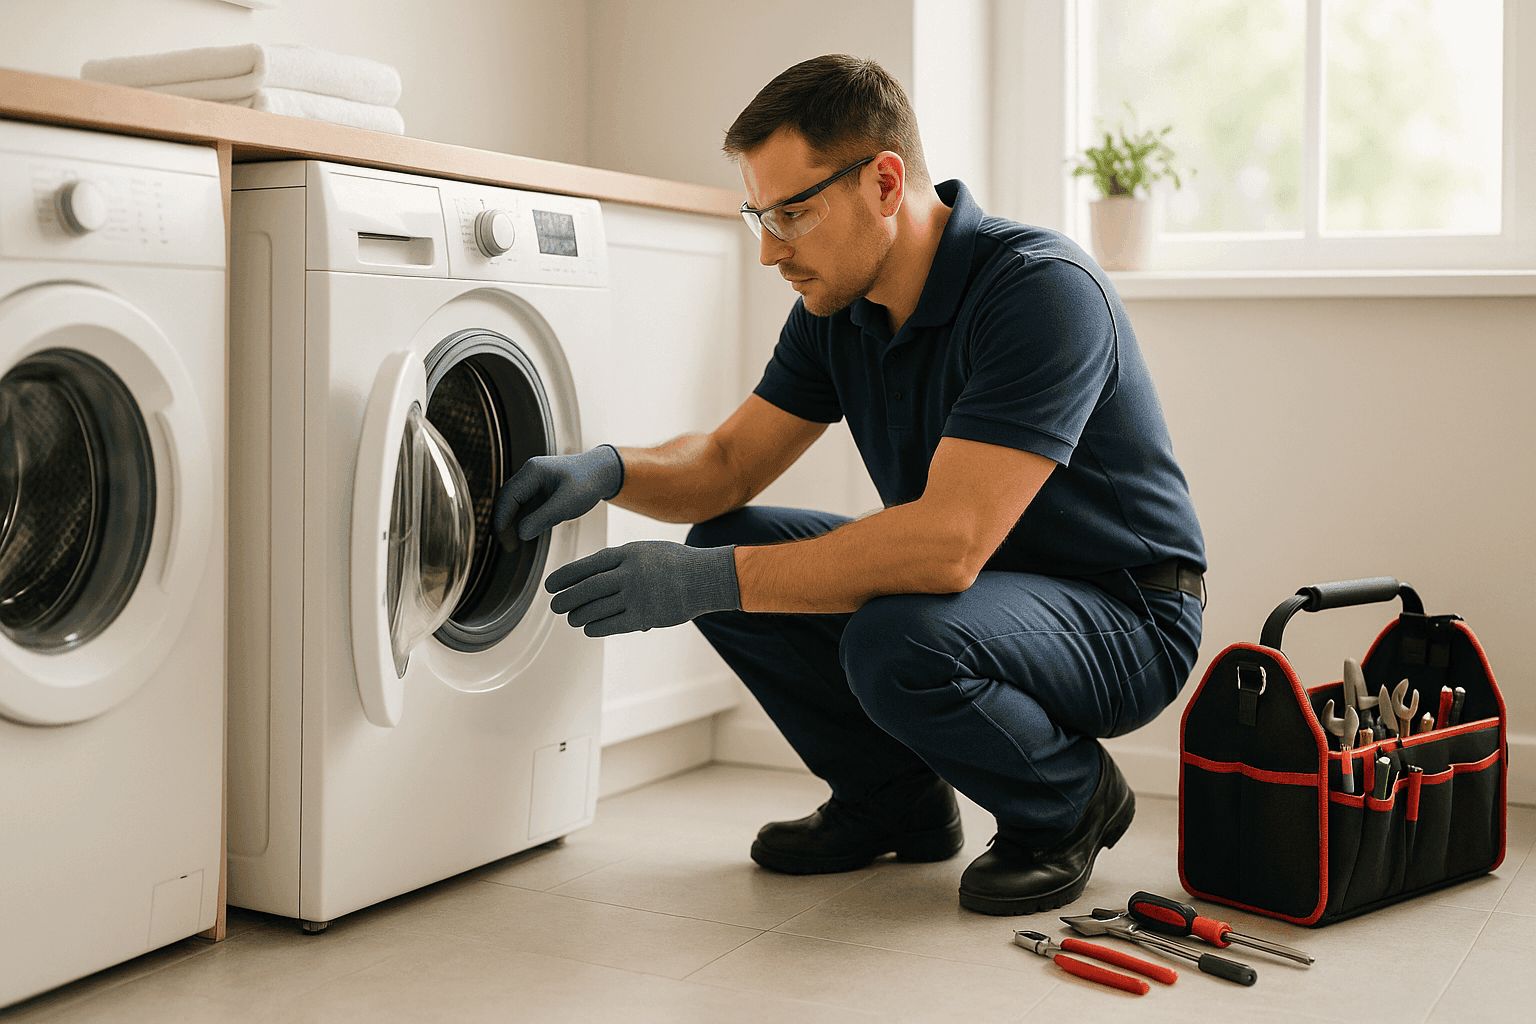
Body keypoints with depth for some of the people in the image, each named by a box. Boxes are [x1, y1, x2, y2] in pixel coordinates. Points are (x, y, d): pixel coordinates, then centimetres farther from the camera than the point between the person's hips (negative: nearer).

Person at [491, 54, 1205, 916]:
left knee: (896, 643, -36)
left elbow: (949, 541, -36)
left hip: (1125, 614, -8)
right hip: (968, 585, 8)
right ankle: (898, 802, 11)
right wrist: (608, 471, -17)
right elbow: (729, 464, 5)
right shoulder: (838, 310, -1)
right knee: (724, 549, -5)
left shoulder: (1044, 289, -28)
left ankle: (1073, 802, -3)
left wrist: (710, 580, -35)